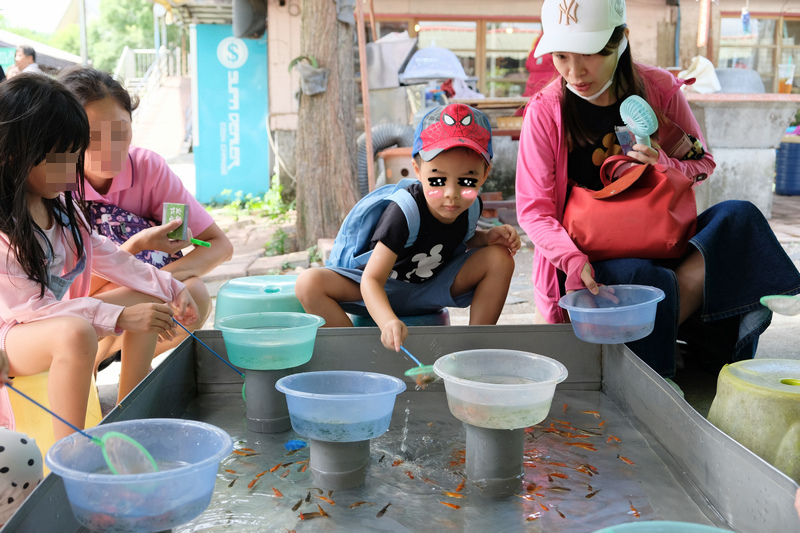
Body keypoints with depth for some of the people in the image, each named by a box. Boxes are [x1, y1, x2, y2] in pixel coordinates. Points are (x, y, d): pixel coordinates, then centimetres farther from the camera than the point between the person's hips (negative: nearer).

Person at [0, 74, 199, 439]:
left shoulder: (60, 203, 1)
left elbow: (102, 254, 8)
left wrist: (169, 288, -1)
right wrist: (120, 316, -32)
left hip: (60, 314, 9)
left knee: (149, 301, 0)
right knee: (76, 332, -38)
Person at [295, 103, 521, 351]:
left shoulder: (469, 205, -13)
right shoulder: (404, 213, -31)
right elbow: (371, 279, -35)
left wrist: (488, 236, -10)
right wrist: (388, 322, -55)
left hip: (432, 288, 5)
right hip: (382, 290, -5)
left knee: (500, 258, -16)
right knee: (309, 283, -31)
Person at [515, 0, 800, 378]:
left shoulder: (659, 88, -2)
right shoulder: (546, 111, -9)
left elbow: (702, 163, 10)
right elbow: (533, 209, -9)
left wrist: (663, 164, -16)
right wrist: (574, 259, -29)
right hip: (586, 260, -4)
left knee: (738, 216, -21)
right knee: (647, 280, -35)